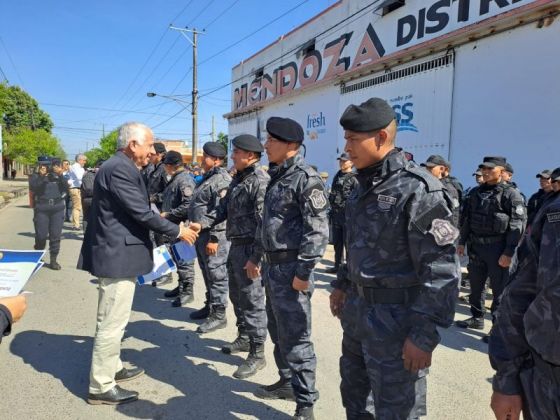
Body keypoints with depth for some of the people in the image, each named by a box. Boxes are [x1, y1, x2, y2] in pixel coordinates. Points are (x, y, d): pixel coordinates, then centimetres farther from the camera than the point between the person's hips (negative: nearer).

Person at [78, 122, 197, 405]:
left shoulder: (118, 166, 12)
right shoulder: (120, 168, -19)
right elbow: (141, 213, -21)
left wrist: (163, 224, 16)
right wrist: (177, 231, -11)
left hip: (115, 252, 11)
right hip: (118, 255, -11)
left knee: (111, 320, 21)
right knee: (113, 322, 0)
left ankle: (112, 368, 37)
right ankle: (101, 387, 14)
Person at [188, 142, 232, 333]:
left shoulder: (222, 180, -16)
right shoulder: (208, 177, 16)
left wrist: (214, 238, -24)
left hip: (214, 235, -10)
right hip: (202, 233, 10)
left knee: (217, 275, -2)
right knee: (207, 273, 19)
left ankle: (219, 315, 7)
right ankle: (210, 306, 32)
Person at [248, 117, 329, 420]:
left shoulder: (306, 179, -15)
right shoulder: (276, 177, 14)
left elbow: (317, 231, -20)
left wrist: (304, 272, -21)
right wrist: (257, 257, 21)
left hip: (291, 269, -9)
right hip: (272, 267, 9)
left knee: (295, 338, -1)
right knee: (278, 332, 19)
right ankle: (287, 382, 37)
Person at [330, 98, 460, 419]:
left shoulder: (419, 189, -19)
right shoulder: (366, 185, 9)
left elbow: (441, 271, -21)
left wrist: (424, 334, -21)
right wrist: (343, 284, 18)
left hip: (395, 319, -8)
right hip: (357, 311, 8)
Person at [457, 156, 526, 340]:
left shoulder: (511, 194, -7)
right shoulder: (476, 192, 12)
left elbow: (517, 225, -13)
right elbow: (467, 219, 16)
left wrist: (508, 252, -18)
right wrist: (462, 242, 12)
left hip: (498, 248, -6)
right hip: (475, 246, 6)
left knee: (499, 290, 1)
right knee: (475, 285, 15)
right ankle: (477, 318, 31)